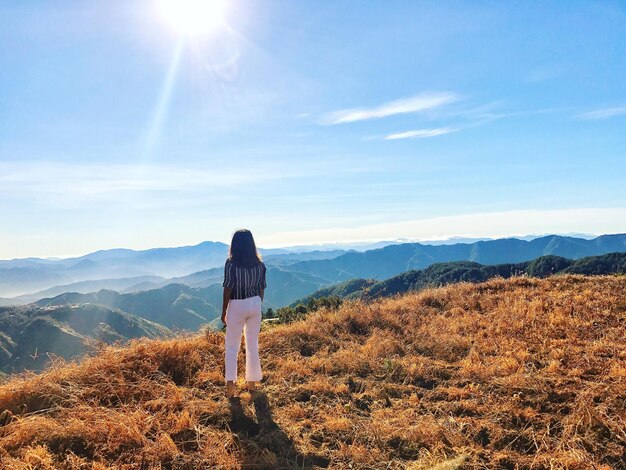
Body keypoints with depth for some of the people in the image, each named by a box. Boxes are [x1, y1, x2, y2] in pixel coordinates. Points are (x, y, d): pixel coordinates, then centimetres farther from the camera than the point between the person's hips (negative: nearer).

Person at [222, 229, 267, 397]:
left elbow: (228, 289, -12)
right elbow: (261, 288, 6)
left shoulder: (231, 263, -12)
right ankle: (252, 382, 23)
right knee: (253, 344, 14)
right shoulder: (259, 264, 0)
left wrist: (223, 312, -3)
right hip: (255, 304, 4)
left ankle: (230, 383, 0)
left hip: (237, 306, -4)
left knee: (232, 346, 8)